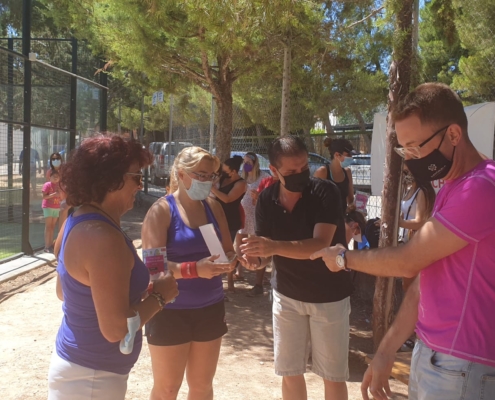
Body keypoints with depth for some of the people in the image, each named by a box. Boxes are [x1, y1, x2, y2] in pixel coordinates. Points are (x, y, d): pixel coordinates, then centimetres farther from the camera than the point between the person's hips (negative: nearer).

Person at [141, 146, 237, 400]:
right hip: (170, 311, -5)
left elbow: (229, 251, 8)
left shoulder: (213, 207, 3)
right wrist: (195, 269, -33)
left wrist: (227, 261, -15)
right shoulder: (162, 210, -12)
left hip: (210, 308, 5)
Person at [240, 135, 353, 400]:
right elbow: (267, 251, -1)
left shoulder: (325, 193, -19)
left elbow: (320, 245, -30)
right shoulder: (266, 200, -6)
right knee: (289, 373, 12)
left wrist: (275, 247, -44)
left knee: (333, 375, 8)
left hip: (329, 296, -3)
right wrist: (255, 258, -24)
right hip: (286, 294, 4)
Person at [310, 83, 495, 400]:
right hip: (429, 351, 8)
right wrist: (387, 350, 8)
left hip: (462, 365, -8)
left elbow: (408, 262, -17)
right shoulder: (450, 190, 12)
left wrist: (343, 257, -1)